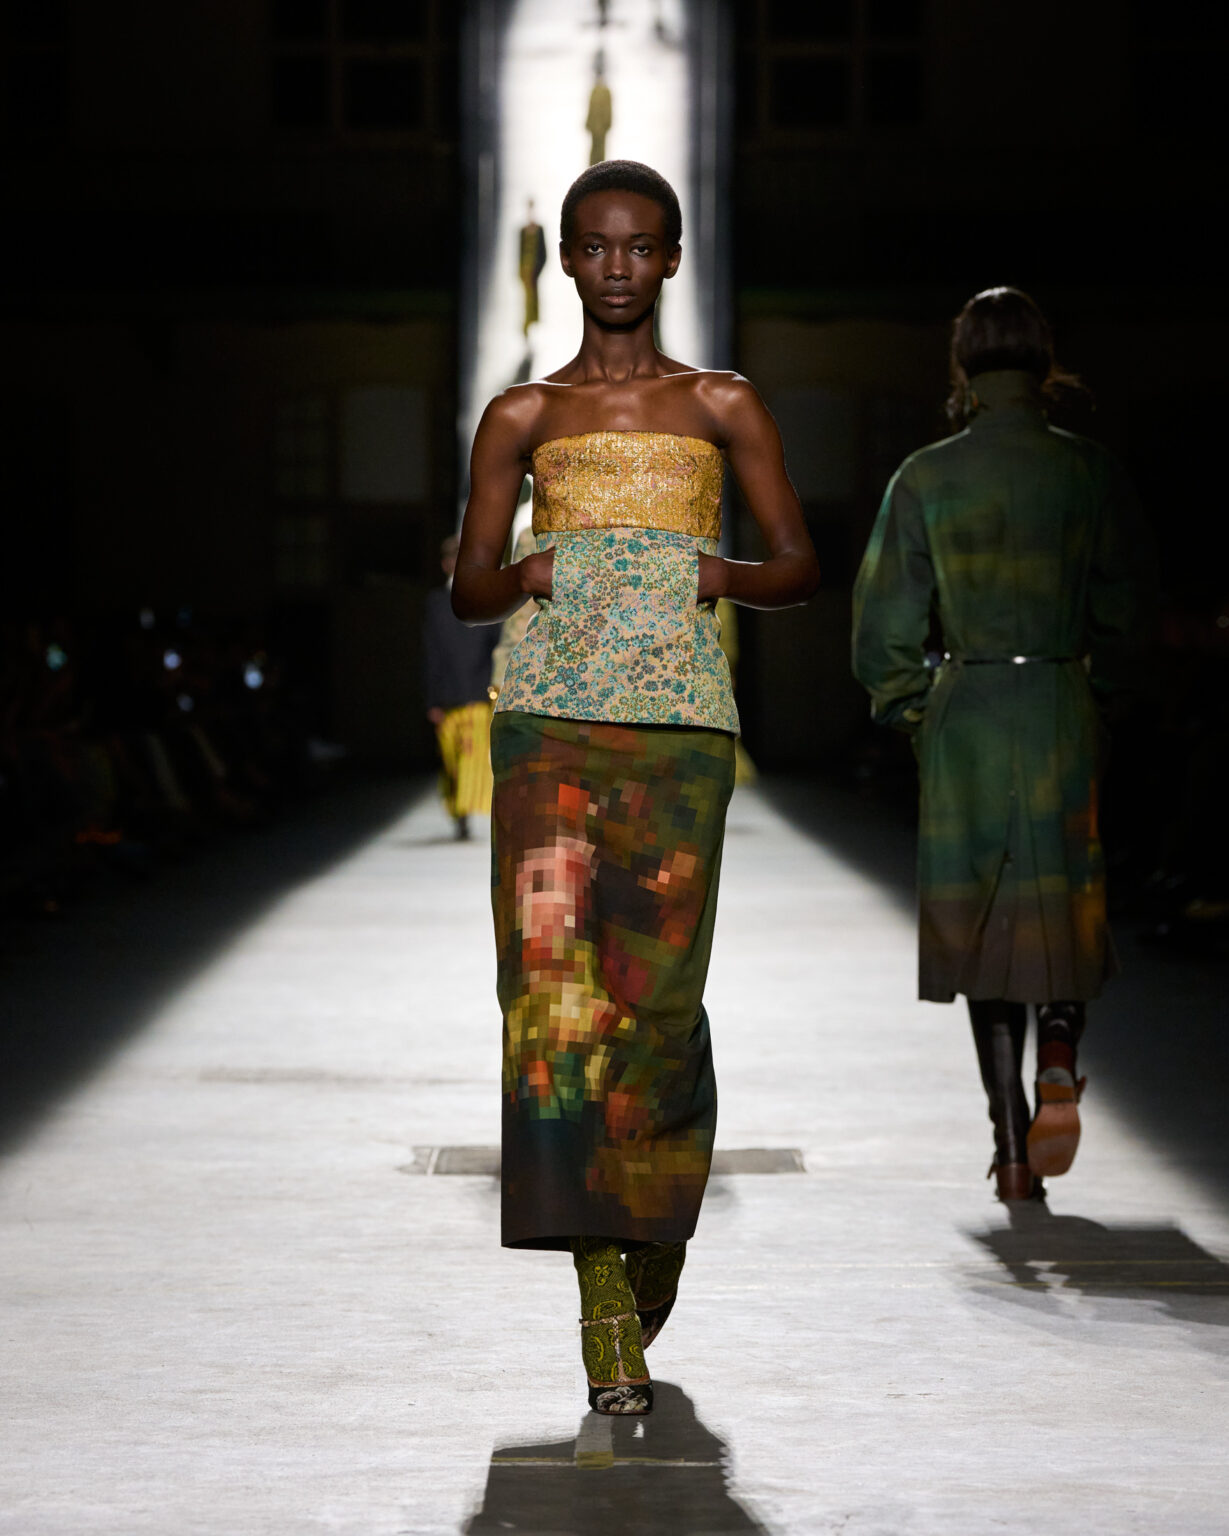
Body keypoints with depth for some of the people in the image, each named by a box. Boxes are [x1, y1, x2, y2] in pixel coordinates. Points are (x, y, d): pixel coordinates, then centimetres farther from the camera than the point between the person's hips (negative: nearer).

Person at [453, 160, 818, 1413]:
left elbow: (800, 564, 13)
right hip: (551, 712, 0)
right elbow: (468, 590, 13)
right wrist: (526, 576, -8)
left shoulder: (721, 406, 12)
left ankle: (654, 1229, 21)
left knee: (658, 987, -4)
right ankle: (605, 1304, -10)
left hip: (680, 715, 0)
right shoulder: (523, 416, 12)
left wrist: (722, 576, -7)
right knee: (553, 978, -11)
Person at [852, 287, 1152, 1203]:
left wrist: (912, 715, 13)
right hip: (1066, 708, 0)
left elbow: (885, 627, 0)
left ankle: (1012, 1147, 2)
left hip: (965, 714, 0)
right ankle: (1060, 1059, -14)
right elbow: (1122, 616, 2)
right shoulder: (1092, 473, -1)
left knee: (981, 920, 6)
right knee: (1066, 906, 15)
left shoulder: (926, 479, -2)